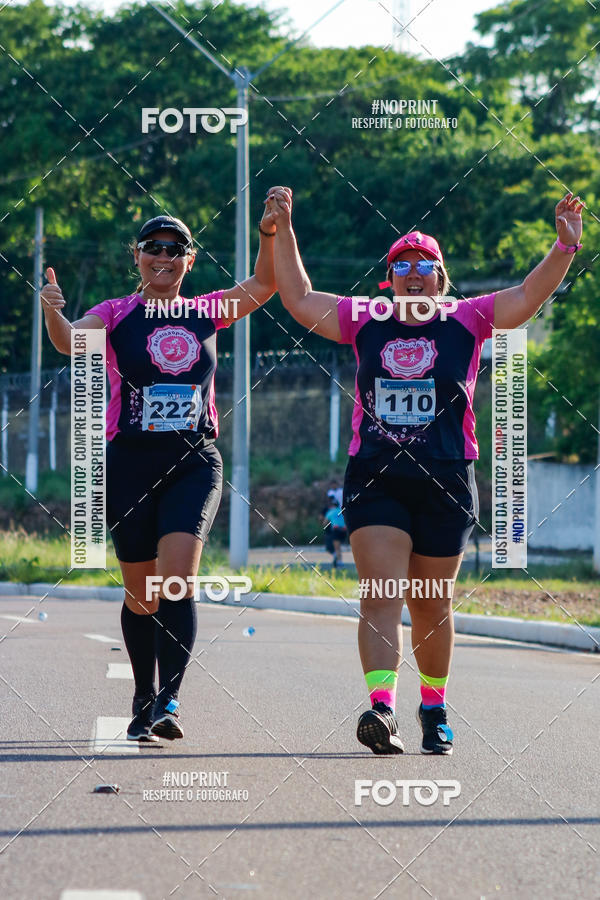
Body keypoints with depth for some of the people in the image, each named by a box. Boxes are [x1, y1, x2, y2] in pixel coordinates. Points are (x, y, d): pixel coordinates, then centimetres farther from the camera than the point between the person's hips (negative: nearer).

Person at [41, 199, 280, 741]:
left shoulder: (207, 312, 11)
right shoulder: (116, 314, 2)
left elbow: (264, 285, 16)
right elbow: (72, 342, -16)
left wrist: (270, 232, -1)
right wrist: (53, 312, -38)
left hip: (195, 462, 1)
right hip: (131, 462, -1)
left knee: (177, 579, -19)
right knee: (142, 594, 6)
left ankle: (169, 702, -20)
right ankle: (143, 702, 23)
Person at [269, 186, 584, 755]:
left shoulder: (466, 322, 5)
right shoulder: (363, 323, 9)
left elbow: (529, 296, -1)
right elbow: (299, 299, 15)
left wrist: (564, 247, -14)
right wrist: (282, 231, 10)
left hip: (445, 483, 0)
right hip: (373, 481, 0)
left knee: (430, 606, 9)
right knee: (380, 597, -14)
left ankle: (434, 709, 27)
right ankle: (381, 707, -27)